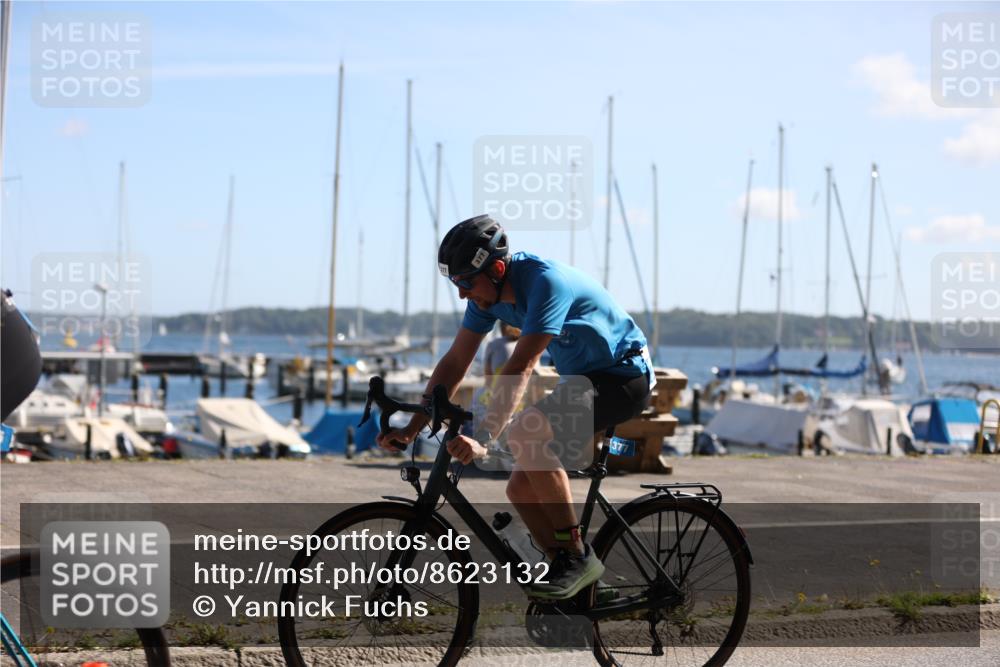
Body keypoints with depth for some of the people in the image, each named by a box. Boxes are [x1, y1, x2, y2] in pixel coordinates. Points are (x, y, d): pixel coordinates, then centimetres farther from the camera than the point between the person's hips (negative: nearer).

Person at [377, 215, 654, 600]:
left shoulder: (546, 281, -29)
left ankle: (576, 556, -23)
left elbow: (520, 369, -37)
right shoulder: (487, 290, -4)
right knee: (522, 490, -1)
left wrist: (482, 439, -44)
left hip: (624, 377, -9)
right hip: (581, 379, 9)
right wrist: (412, 428, -9)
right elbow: (455, 362, -1)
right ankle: (580, 583, 12)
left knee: (525, 431, -31)